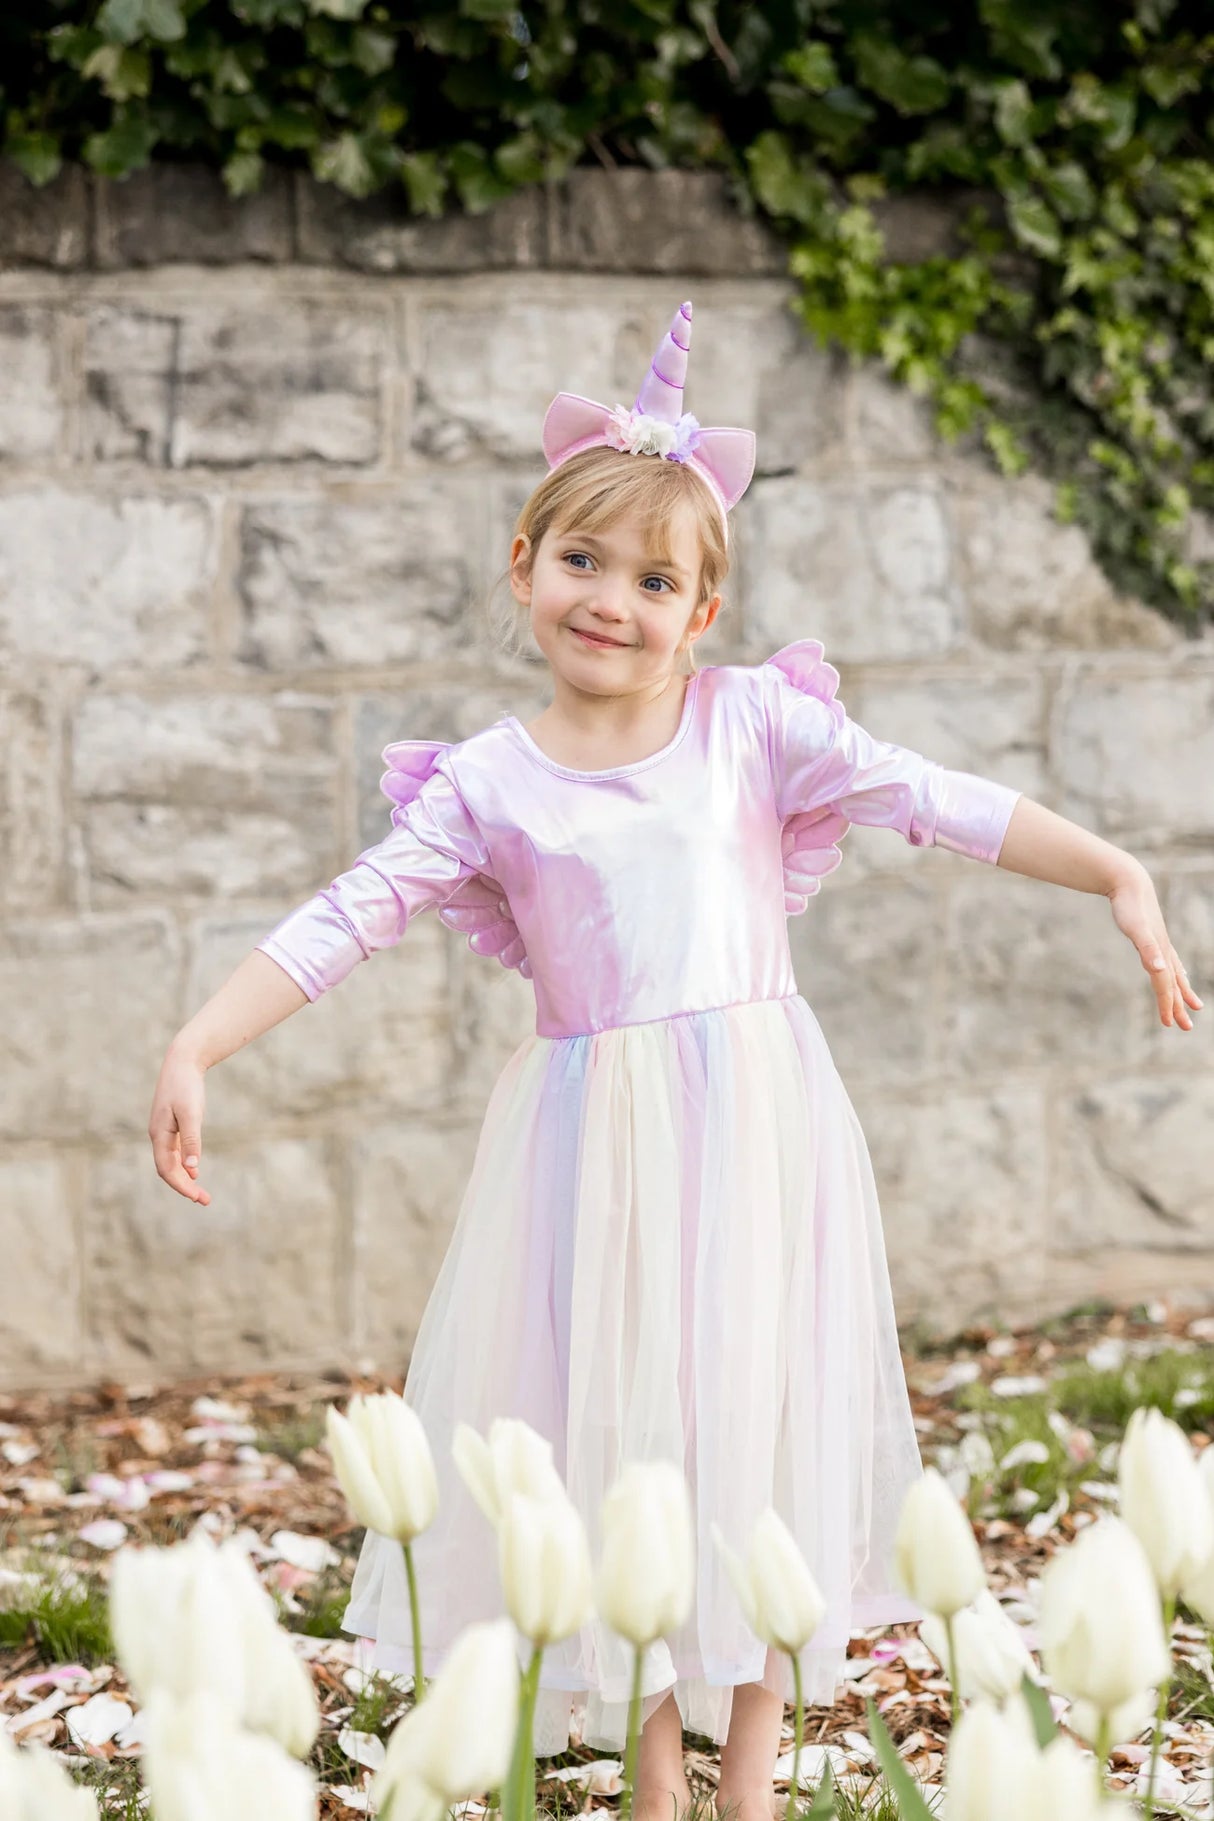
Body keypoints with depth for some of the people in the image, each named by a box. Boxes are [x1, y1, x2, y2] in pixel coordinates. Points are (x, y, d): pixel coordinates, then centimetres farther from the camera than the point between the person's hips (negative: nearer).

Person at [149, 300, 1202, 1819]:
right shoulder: (487, 782, 1)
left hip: (752, 1124, 0)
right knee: (611, 1432, 5)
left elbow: (942, 803, -4)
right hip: (592, 1147, 0)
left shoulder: (754, 721, -1)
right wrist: (197, 1047, -13)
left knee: (752, 1422, 5)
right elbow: (345, 920, -3)